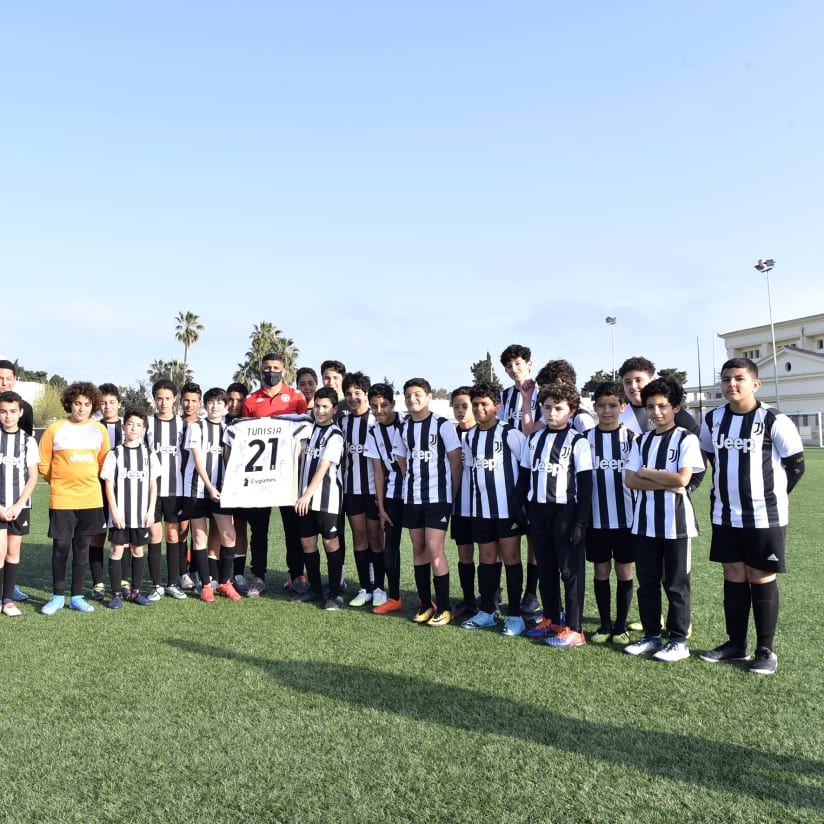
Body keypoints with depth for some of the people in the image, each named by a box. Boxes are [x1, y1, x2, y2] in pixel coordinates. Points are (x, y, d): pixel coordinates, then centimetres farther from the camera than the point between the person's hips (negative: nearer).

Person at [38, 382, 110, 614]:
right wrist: (58, 482, 9)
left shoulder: (100, 431, 6)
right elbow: (43, 463, 4)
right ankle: (57, 596, 16)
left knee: (82, 548, 8)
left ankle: (77, 596, 17)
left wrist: (89, 482, 12)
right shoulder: (55, 429, -2)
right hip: (62, 499, -2)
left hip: (90, 499, 2)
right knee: (61, 547, 1)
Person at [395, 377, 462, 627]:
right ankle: (425, 604, 20)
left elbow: (456, 462, -5)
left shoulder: (442, 425, -8)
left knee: (434, 549, -9)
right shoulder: (404, 428, 8)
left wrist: (454, 494, -4)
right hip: (411, 498, 6)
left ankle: (443, 608, 3)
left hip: (438, 496, -5)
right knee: (418, 548, 9)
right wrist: (409, 487, 10)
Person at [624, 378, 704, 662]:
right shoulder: (641, 441, 10)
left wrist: (647, 473, -6)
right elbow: (630, 480, 0)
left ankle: (679, 640, 16)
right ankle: (651, 635, 23)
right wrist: (666, 484, -12)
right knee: (647, 582, 11)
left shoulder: (686, 439, -5)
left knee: (676, 583, 4)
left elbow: (682, 479, -17)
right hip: (644, 522, 5)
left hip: (675, 523, -5)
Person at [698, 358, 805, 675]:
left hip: (764, 516, -5)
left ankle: (766, 650, 16)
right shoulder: (713, 419, 3)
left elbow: (795, 465, -4)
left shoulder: (774, 420, -12)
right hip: (725, 515, 5)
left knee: (762, 579, 3)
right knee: (733, 577, 12)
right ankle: (736, 643, 25)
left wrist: (770, 495, 2)